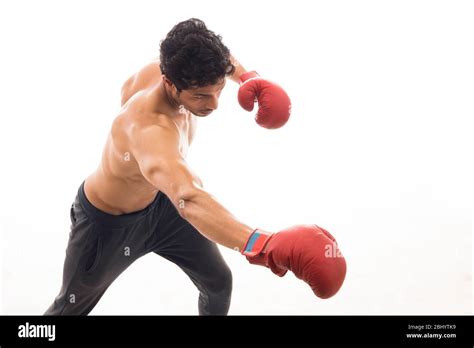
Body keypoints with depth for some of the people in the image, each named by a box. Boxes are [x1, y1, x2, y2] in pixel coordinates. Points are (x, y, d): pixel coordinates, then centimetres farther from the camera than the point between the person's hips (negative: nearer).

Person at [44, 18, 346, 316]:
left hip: (161, 199, 7)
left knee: (219, 282, 13)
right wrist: (262, 245, -85)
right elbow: (188, 199, -69)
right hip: (108, 221, -7)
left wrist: (248, 77, -15)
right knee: (72, 306, 18)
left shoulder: (168, 68, -24)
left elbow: (212, 55, 3)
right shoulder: (149, 130, -49)